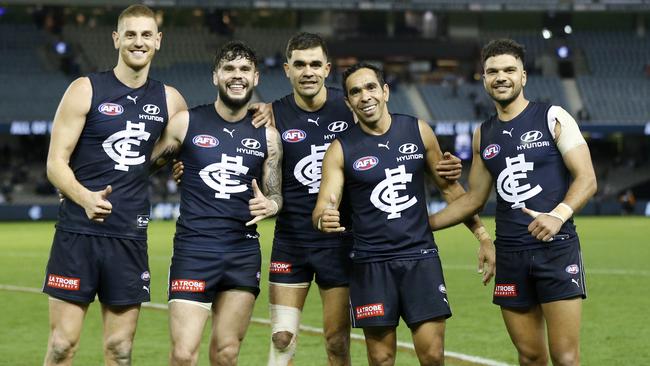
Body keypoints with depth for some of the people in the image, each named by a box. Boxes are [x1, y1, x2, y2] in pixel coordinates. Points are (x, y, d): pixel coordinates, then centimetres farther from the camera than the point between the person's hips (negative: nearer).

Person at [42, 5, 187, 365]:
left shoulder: (169, 100, 9)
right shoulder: (86, 90, -2)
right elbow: (55, 162, -6)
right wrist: (85, 197, -26)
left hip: (130, 237, 4)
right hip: (78, 232, -3)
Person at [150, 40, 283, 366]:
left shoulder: (267, 135, 8)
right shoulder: (187, 123, 1)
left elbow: (275, 195, 14)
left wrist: (269, 205, -9)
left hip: (244, 253, 3)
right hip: (193, 250, -3)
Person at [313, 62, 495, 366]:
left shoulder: (418, 131, 4)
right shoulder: (341, 150, -3)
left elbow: (449, 187, 13)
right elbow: (324, 206, -9)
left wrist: (482, 235, 9)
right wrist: (323, 220, -34)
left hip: (421, 256, 1)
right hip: (371, 264, -1)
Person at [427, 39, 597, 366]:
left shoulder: (553, 118, -1)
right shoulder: (484, 135, 14)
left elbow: (586, 178, -7)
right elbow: (474, 198, 22)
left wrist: (559, 214, -24)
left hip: (557, 248, -5)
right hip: (510, 253, 5)